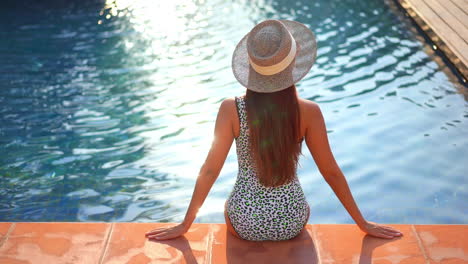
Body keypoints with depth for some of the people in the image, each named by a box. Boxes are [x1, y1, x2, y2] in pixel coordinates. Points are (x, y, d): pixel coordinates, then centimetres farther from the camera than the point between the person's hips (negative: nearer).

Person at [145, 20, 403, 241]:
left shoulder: (231, 109, -17)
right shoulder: (309, 112, -16)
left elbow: (210, 170, -12)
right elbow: (331, 172, -8)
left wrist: (184, 225, 0)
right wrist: (363, 224, 6)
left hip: (244, 224, 0)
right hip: (292, 223, 1)